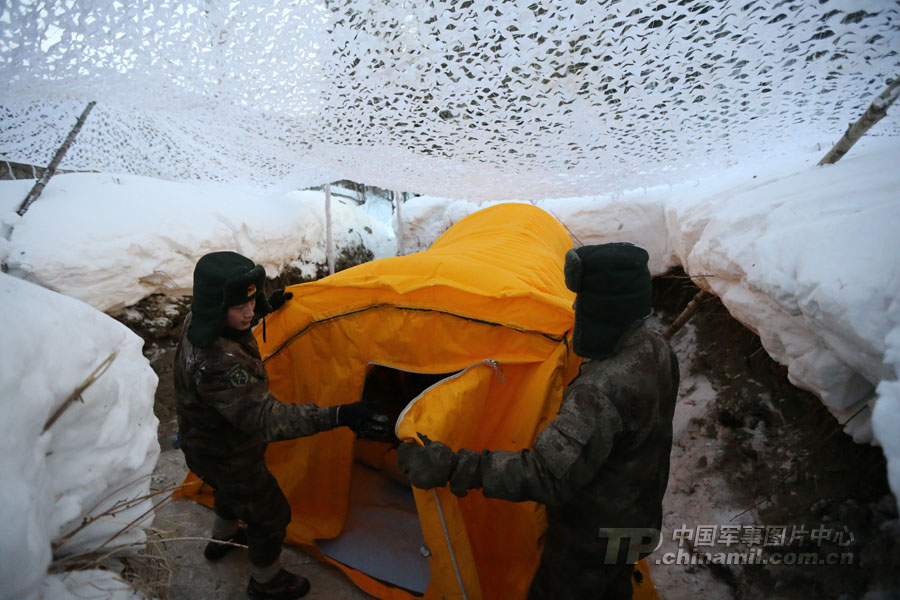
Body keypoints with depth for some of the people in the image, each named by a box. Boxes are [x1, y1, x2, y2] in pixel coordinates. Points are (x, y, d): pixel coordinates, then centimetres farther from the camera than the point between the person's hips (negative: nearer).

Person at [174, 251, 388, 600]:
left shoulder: (198, 321, -14)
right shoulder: (215, 363, -44)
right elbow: (263, 418, -48)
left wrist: (266, 308, 16)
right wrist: (337, 417, -56)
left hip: (206, 443, 9)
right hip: (227, 457, -9)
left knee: (233, 489, 37)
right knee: (270, 514, 15)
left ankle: (222, 539, 66)